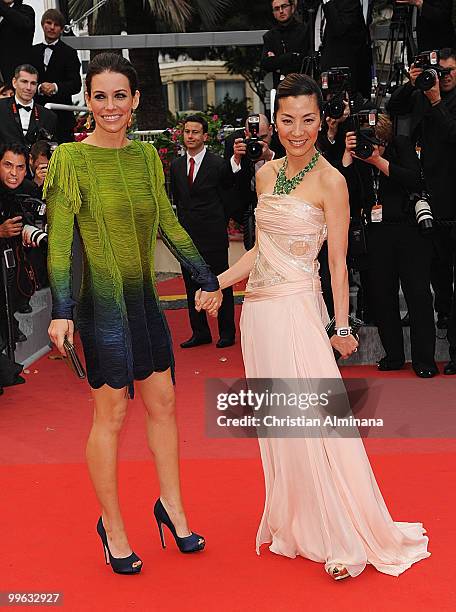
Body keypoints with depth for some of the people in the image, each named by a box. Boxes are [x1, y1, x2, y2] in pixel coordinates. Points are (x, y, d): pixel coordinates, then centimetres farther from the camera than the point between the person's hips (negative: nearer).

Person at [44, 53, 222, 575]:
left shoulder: (145, 155, 7)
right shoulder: (70, 159, -8)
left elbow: (168, 224, 14)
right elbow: (59, 241, -12)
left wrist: (208, 279, 13)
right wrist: (60, 312, -19)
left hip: (144, 299, 6)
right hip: (101, 302, -5)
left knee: (162, 403, 11)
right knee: (110, 414, 3)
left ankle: (171, 505, 29)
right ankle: (112, 526, 19)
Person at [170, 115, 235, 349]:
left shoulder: (218, 164, -7)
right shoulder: (176, 165, 9)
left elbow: (227, 199, 0)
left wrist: (217, 226, 2)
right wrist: (185, 224, 12)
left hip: (213, 236, -5)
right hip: (186, 236, 5)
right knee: (192, 286, 10)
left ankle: (226, 332, 14)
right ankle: (200, 332, 19)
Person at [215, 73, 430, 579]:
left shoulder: (330, 181, -7)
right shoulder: (266, 174, 10)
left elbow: (338, 262, -7)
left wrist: (341, 327, -8)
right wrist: (216, 282, 9)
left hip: (296, 310, -6)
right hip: (258, 310, 6)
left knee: (314, 423, -6)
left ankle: (344, 539, 5)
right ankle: (293, 526, 25)